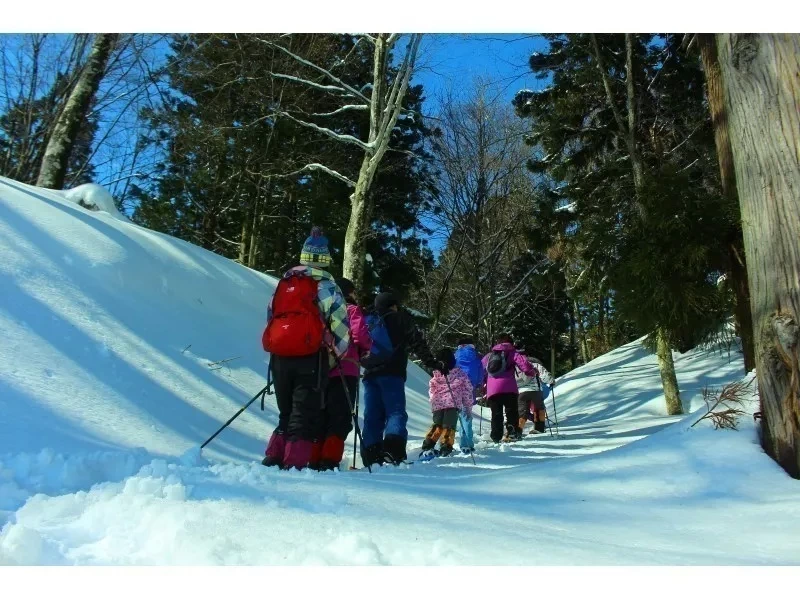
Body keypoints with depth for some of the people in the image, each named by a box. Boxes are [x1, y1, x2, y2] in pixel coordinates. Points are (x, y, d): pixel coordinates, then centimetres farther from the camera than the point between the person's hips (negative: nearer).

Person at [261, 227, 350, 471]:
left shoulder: (283, 283, 16)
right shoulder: (325, 285, -1)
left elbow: (271, 317, 19)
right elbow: (340, 324, -6)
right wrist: (336, 355, 6)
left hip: (279, 357, 5)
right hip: (310, 358, -5)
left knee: (286, 414, 18)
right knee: (305, 416, -1)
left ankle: (273, 459, 14)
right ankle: (294, 464, -7)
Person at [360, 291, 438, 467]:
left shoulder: (368, 321, 22)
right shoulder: (400, 318, 8)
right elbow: (417, 342, 0)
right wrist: (431, 362, -2)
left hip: (370, 374, 5)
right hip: (391, 373, -5)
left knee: (372, 415, 5)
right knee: (396, 412, -9)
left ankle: (371, 455, -3)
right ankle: (393, 448, -30)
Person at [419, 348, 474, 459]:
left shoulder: (436, 376, 6)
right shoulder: (460, 374, 3)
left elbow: (431, 391, 14)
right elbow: (468, 389, 7)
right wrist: (468, 406, 14)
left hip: (437, 404, 3)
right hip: (453, 404, -3)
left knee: (437, 425, 14)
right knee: (449, 426, -1)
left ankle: (428, 446, 6)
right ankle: (446, 448, -8)